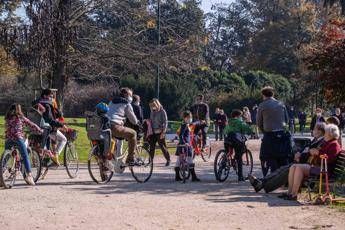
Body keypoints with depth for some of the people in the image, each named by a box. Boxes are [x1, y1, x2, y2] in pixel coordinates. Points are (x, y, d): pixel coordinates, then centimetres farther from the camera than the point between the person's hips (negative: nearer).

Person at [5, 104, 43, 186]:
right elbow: (31, 125, 11)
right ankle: (29, 175, -10)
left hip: (8, 139, 4)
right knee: (25, 157, -1)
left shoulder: (7, 119, 18)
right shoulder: (21, 118, 7)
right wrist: (40, 131, 22)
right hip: (18, 138, -4)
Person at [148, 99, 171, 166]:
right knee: (151, 147, 1)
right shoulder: (152, 112, 14)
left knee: (162, 146, -3)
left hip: (160, 132, -6)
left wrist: (163, 132, -15)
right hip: (153, 132, 6)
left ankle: (168, 160, 10)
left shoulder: (162, 112, -5)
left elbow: (165, 122, -8)